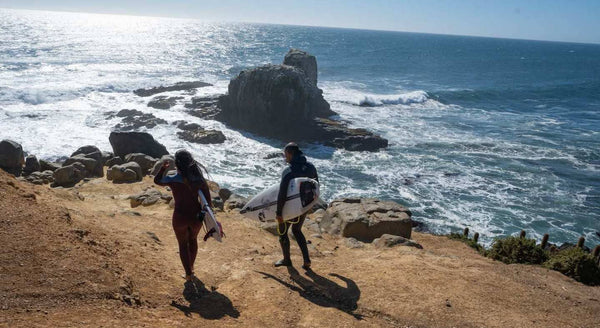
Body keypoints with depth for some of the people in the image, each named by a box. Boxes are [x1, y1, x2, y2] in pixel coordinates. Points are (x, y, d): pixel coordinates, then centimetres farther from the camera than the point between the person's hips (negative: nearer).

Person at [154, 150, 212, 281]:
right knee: (193, 240, 28)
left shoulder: (172, 180, -16)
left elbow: (157, 180, 6)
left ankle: (189, 273, 24)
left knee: (183, 244, 20)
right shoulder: (199, 179, -12)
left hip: (180, 218, -2)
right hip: (196, 217, 2)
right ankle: (191, 266, 46)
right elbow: (208, 201, -9)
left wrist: (163, 168, 18)